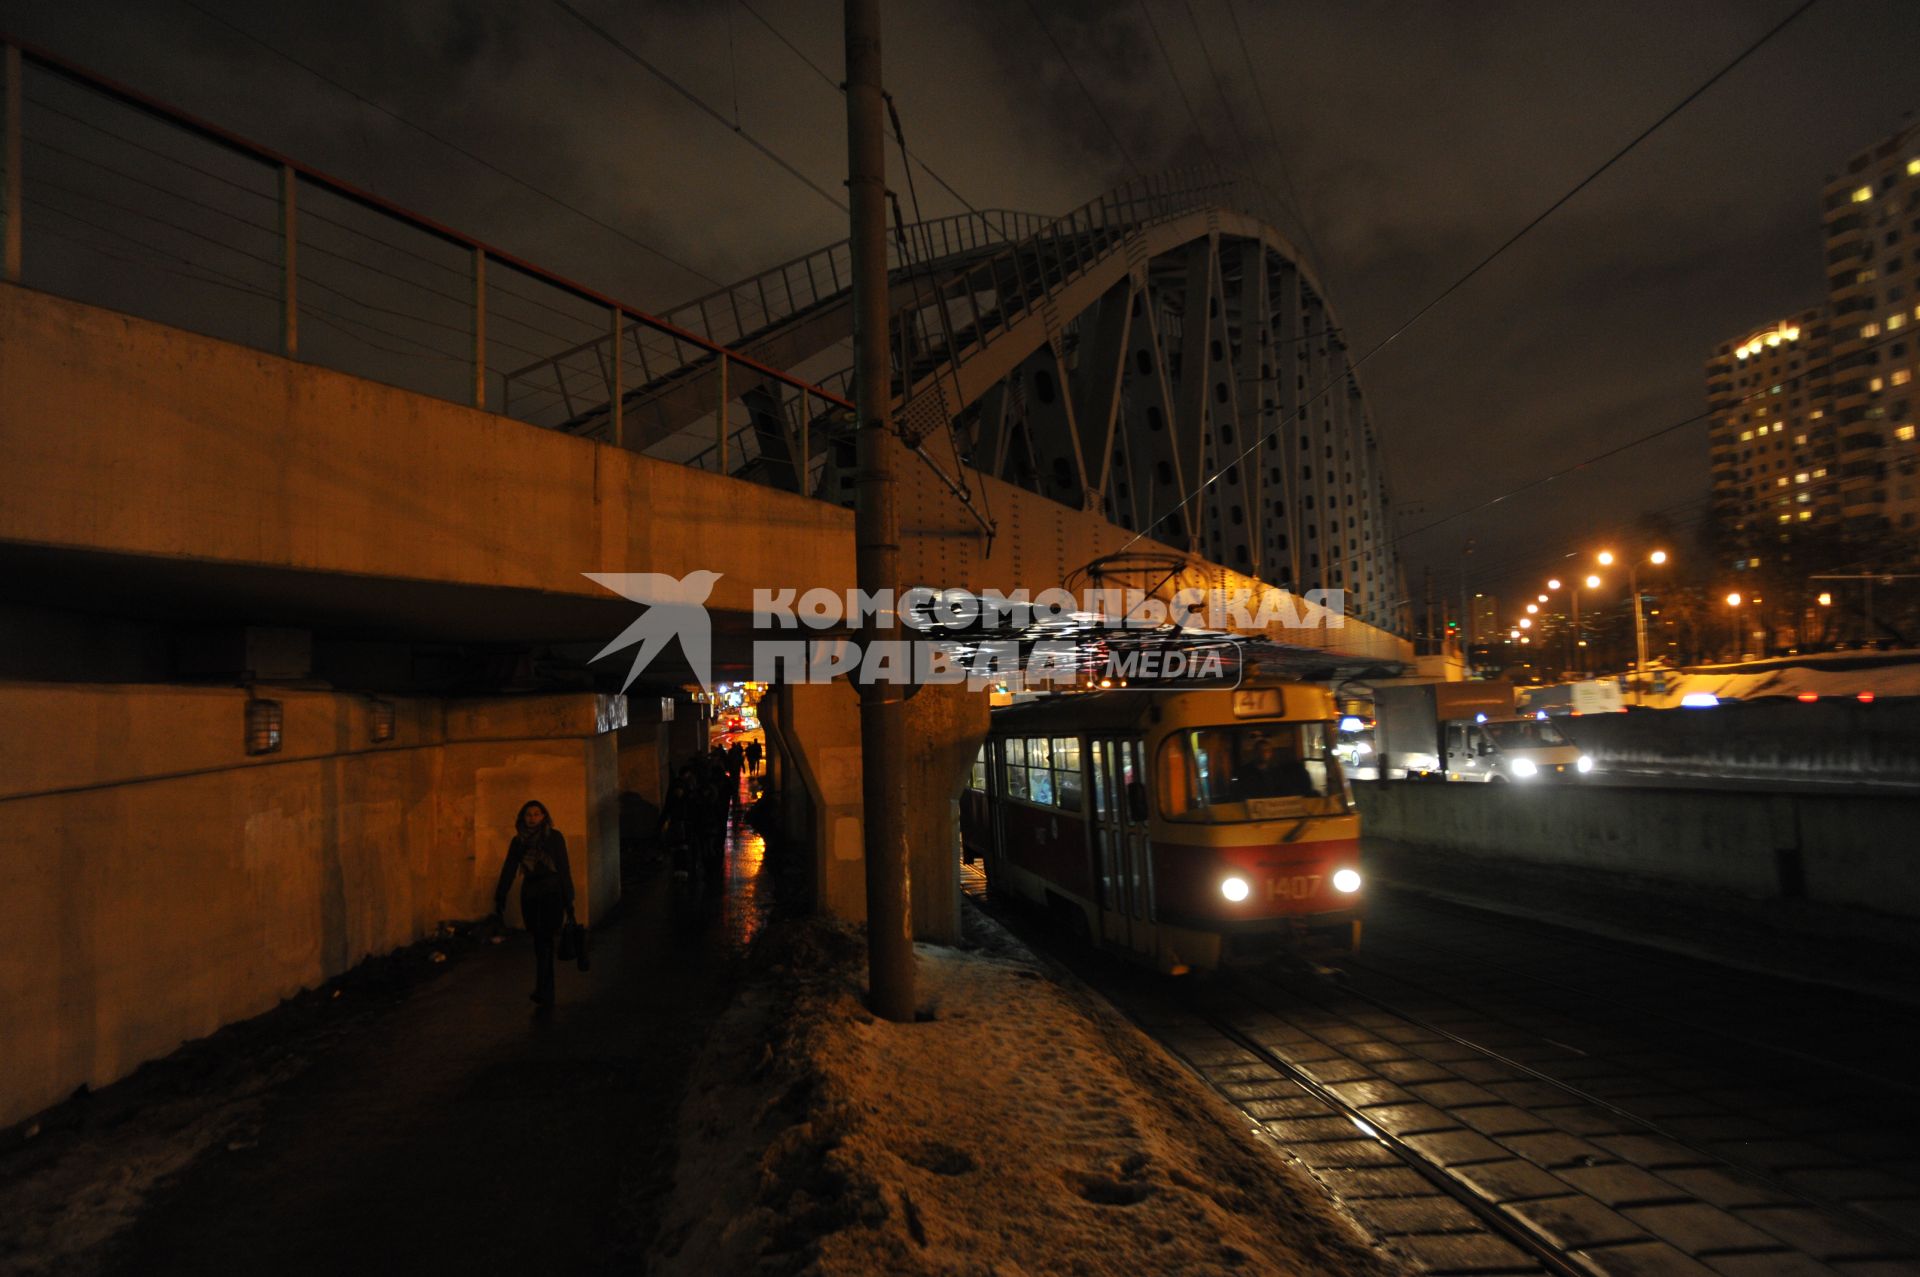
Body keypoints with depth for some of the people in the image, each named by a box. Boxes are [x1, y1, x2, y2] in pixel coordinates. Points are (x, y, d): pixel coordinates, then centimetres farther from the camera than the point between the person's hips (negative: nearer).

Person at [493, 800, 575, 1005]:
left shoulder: (554, 837, -1)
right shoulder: (518, 841, 9)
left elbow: (564, 869, -3)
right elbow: (508, 870, 5)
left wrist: (569, 902, -6)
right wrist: (500, 896, -4)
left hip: (552, 894, -4)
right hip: (530, 895, 4)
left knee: (544, 940, -17)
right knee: (540, 943, 6)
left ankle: (542, 991, -27)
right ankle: (547, 995, 13)